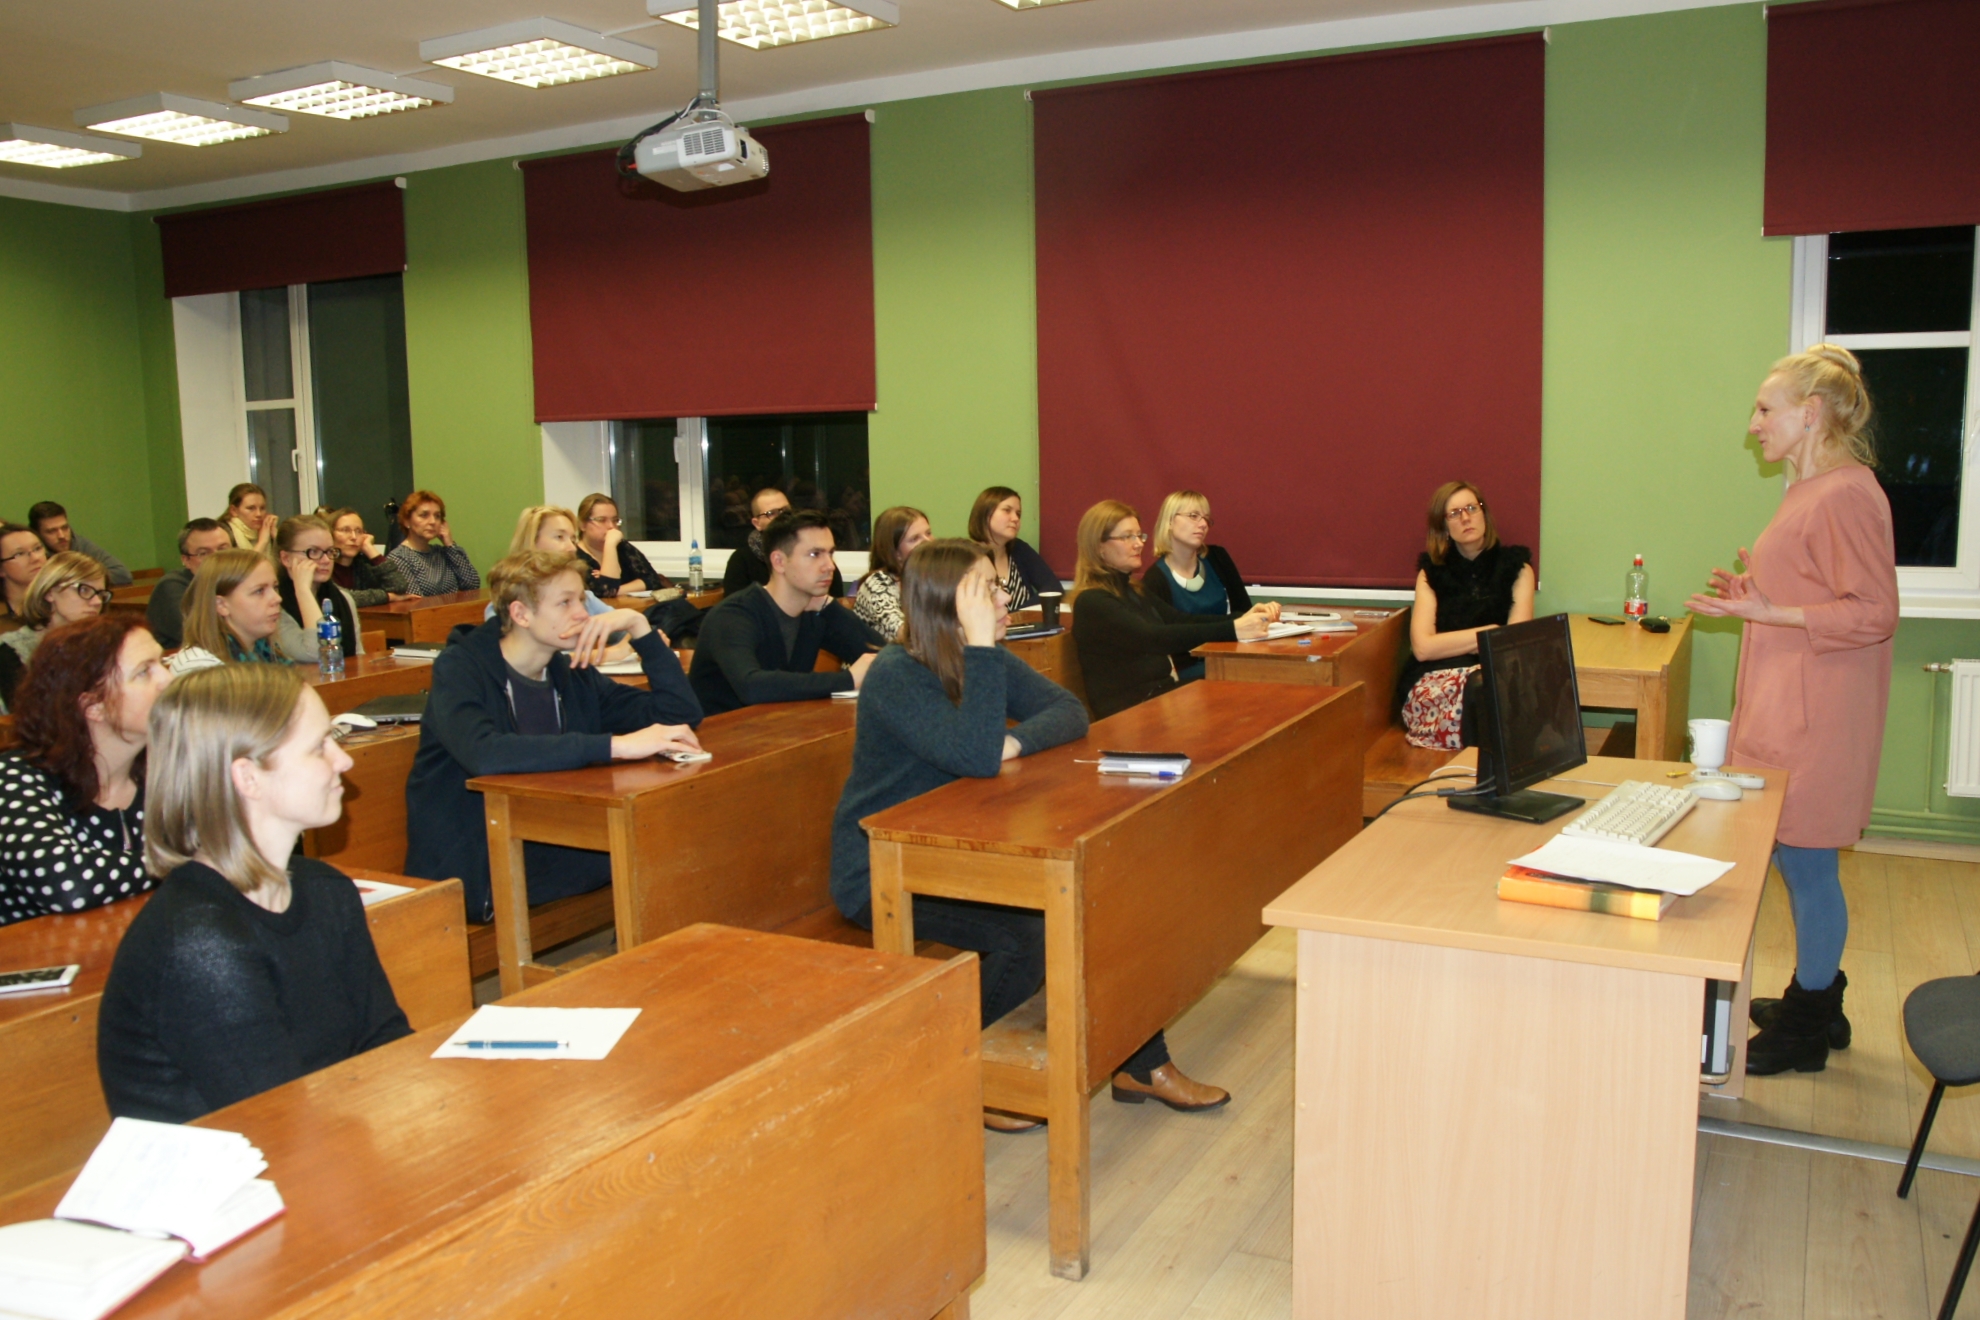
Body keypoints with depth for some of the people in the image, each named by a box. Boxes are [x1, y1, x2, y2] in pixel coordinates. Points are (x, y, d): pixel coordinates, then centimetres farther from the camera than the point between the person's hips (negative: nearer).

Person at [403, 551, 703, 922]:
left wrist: (639, 626, -3)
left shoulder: (573, 676, 8)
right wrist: (616, 745, -33)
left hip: (548, 853, 7)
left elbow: (680, 714, 7)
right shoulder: (458, 671, -10)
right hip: (473, 876, -6)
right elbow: (484, 754, -31)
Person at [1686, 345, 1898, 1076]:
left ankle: (1807, 1029, 13)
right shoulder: (1811, 489, 14)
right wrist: (1752, 596, 12)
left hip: (1815, 720, -10)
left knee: (1805, 862, 0)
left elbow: (1872, 613, -20)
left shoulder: (1846, 494, -17)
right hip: (1786, 708, 10)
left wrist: (1764, 612, -24)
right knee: (1799, 862, 17)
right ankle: (1816, 998, 31)